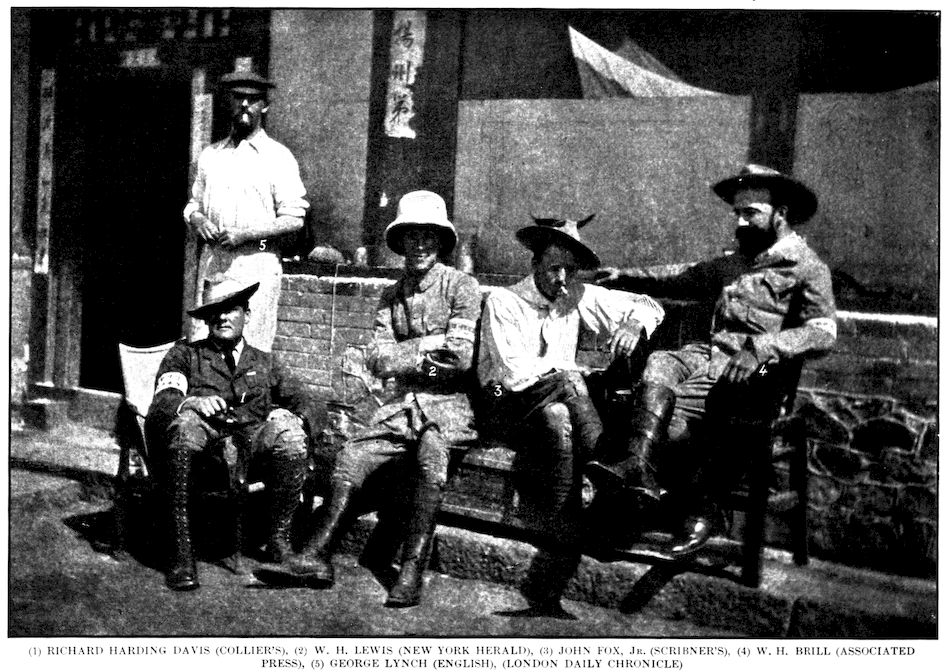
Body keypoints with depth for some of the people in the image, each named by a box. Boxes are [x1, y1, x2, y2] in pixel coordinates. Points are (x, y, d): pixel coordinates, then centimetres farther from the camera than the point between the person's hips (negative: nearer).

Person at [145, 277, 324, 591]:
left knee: (289, 432, -29)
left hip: (250, 443, 1)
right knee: (183, 421, -35)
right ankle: (181, 551, -31)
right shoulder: (184, 353, 20)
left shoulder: (265, 363, 26)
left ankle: (279, 536, -17)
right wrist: (190, 402, -24)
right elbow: (162, 402, 1)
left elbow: (310, 406, 15)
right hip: (200, 444, -1)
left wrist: (294, 420, -11)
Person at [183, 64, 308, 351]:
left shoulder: (278, 157, 1)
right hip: (212, 260, 4)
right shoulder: (210, 154, 17)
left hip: (256, 262, -4)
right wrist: (197, 219, 0)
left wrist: (245, 234, -14)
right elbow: (193, 203, 24)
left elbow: (294, 219, -4)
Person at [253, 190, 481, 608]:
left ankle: (412, 570, -29)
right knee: (349, 456, -16)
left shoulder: (461, 287, 0)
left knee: (430, 453, -33)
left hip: (448, 404, -5)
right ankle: (316, 557, -11)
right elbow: (376, 361, 4)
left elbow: (460, 358, -12)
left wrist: (403, 355, -3)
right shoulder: (392, 296, 16)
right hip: (401, 406, 5)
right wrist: (425, 346, -8)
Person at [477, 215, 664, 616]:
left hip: (559, 402, 4)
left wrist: (634, 324, -6)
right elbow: (514, 373, -14)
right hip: (510, 403, -4)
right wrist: (563, 370, -9)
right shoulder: (503, 301, -3)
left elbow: (647, 306, 15)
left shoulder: (578, 298, 10)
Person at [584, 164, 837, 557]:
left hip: (755, 371, -7)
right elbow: (683, 278, 35)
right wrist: (628, 277, 28)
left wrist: (763, 347, -26)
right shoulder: (733, 263, 26)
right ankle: (641, 464, -37)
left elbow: (823, 332, -12)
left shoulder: (808, 269, 1)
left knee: (676, 404, -28)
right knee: (658, 365, -24)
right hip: (709, 354, 7)